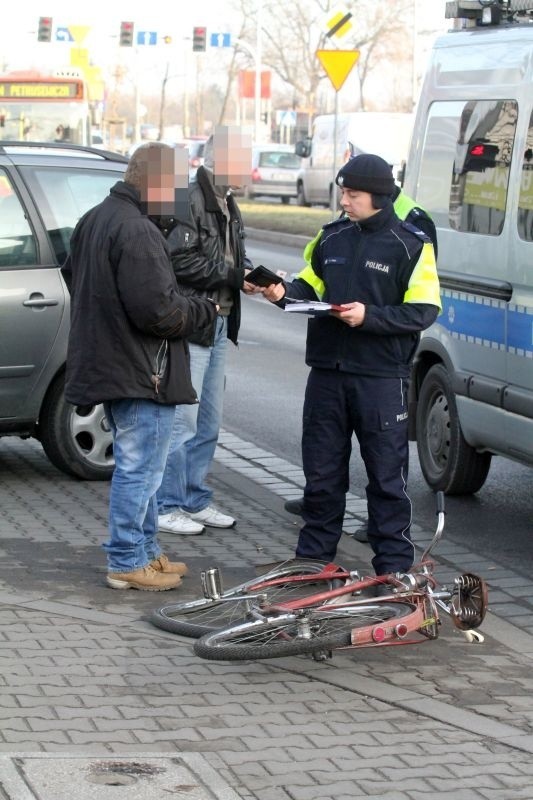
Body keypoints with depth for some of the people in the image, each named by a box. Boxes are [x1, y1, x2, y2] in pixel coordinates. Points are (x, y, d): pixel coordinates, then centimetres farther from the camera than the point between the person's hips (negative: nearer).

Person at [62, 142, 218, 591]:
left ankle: (145, 550, 29)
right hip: (141, 370, -10)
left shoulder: (94, 220, 10)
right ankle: (127, 562, 6)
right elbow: (157, 311, -26)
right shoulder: (137, 232, -23)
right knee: (140, 469, -1)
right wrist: (205, 310, -10)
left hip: (108, 364, 10)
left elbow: (74, 279, 23)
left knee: (138, 467, 20)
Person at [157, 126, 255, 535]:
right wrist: (235, 275, -17)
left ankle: (195, 500, 25)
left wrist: (248, 273, 3)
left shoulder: (228, 205, 17)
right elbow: (182, 261, -23)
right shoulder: (189, 201, -15)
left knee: (208, 422, 15)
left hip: (219, 326, 10)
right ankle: (166, 506, 1)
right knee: (182, 420, -7)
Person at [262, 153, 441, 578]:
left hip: (381, 379, -5)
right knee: (321, 471, 11)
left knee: (387, 475, 1)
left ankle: (393, 565, 9)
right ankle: (313, 556, 23)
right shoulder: (333, 236, 10)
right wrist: (284, 293, -5)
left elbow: (423, 312, -10)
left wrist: (369, 316, -21)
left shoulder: (411, 244, -7)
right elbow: (311, 286, 16)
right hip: (327, 372, 5)